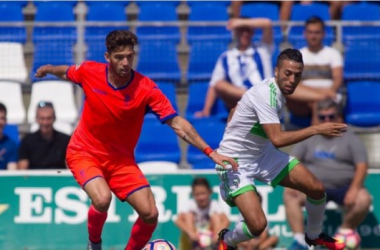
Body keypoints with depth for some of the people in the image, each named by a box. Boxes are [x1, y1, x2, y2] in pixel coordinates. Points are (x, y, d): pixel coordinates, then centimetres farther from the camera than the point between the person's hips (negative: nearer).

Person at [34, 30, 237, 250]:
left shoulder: (146, 88, -18)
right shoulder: (89, 72, -14)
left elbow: (176, 122, -21)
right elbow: (66, 72, 11)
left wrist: (210, 152, -29)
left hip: (121, 159, 1)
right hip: (85, 153, -1)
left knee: (150, 214, -11)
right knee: (102, 199, -30)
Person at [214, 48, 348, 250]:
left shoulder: (277, 90, -1)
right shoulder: (265, 95, -29)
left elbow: (235, 111, 13)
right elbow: (277, 139, -38)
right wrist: (317, 129, -36)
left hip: (262, 154, 9)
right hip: (236, 163, -9)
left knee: (316, 188, 1)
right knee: (257, 224, -24)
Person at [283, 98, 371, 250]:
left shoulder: (351, 139, 8)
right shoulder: (309, 139, 17)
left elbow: (362, 166, -4)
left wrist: (354, 189, -20)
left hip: (344, 189, -2)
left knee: (363, 199, -32)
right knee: (289, 194, -25)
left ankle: (345, 232, -4)